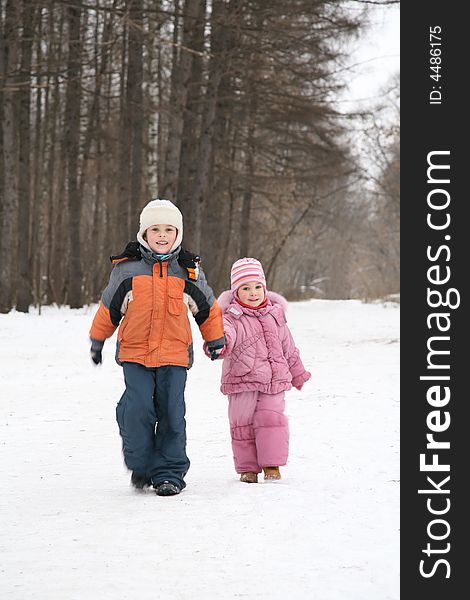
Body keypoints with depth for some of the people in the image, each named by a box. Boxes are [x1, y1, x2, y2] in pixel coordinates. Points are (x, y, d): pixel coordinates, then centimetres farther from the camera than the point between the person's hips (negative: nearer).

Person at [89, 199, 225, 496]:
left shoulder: (189, 271, 5)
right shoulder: (127, 268, 1)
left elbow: (208, 308, 18)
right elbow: (109, 307, 14)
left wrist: (216, 340, 24)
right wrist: (97, 341, 21)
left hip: (174, 354, 1)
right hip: (134, 352, -1)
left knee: (172, 412, -3)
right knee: (137, 409, -13)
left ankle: (169, 473, 8)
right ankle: (141, 466, 7)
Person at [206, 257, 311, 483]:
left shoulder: (275, 315, 11)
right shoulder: (232, 317, -4)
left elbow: (288, 347, 22)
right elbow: (225, 332, -28)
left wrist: (297, 374, 30)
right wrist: (217, 345, -52)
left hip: (274, 381, 2)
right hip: (242, 381, -2)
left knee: (271, 420, -6)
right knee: (242, 423, 4)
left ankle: (272, 464, 5)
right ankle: (247, 467, 16)